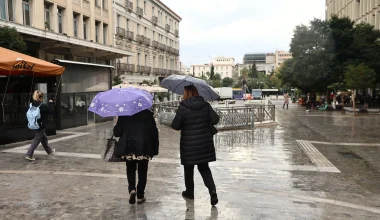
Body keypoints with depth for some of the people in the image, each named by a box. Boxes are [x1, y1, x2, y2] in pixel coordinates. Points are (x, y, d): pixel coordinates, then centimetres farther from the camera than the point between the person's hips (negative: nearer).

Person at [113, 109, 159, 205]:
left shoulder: (124, 115, -4)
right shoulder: (148, 114, -5)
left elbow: (117, 132, -3)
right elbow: (154, 132, -4)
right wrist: (155, 148, 4)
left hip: (129, 148, 1)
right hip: (144, 149, 0)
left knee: (130, 170, 17)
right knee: (142, 172, 12)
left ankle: (132, 189, -5)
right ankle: (140, 196, 16)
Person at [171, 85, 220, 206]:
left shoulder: (183, 107, -13)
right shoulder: (205, 105, -3)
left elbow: (175, 125, -12)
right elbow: (215, 119, -6)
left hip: (189, 144, -3)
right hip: (204, 143, 3)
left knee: (188, 169, 16)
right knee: (204, 168, 14)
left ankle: (189, 192, 29)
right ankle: (212, 190, -3)